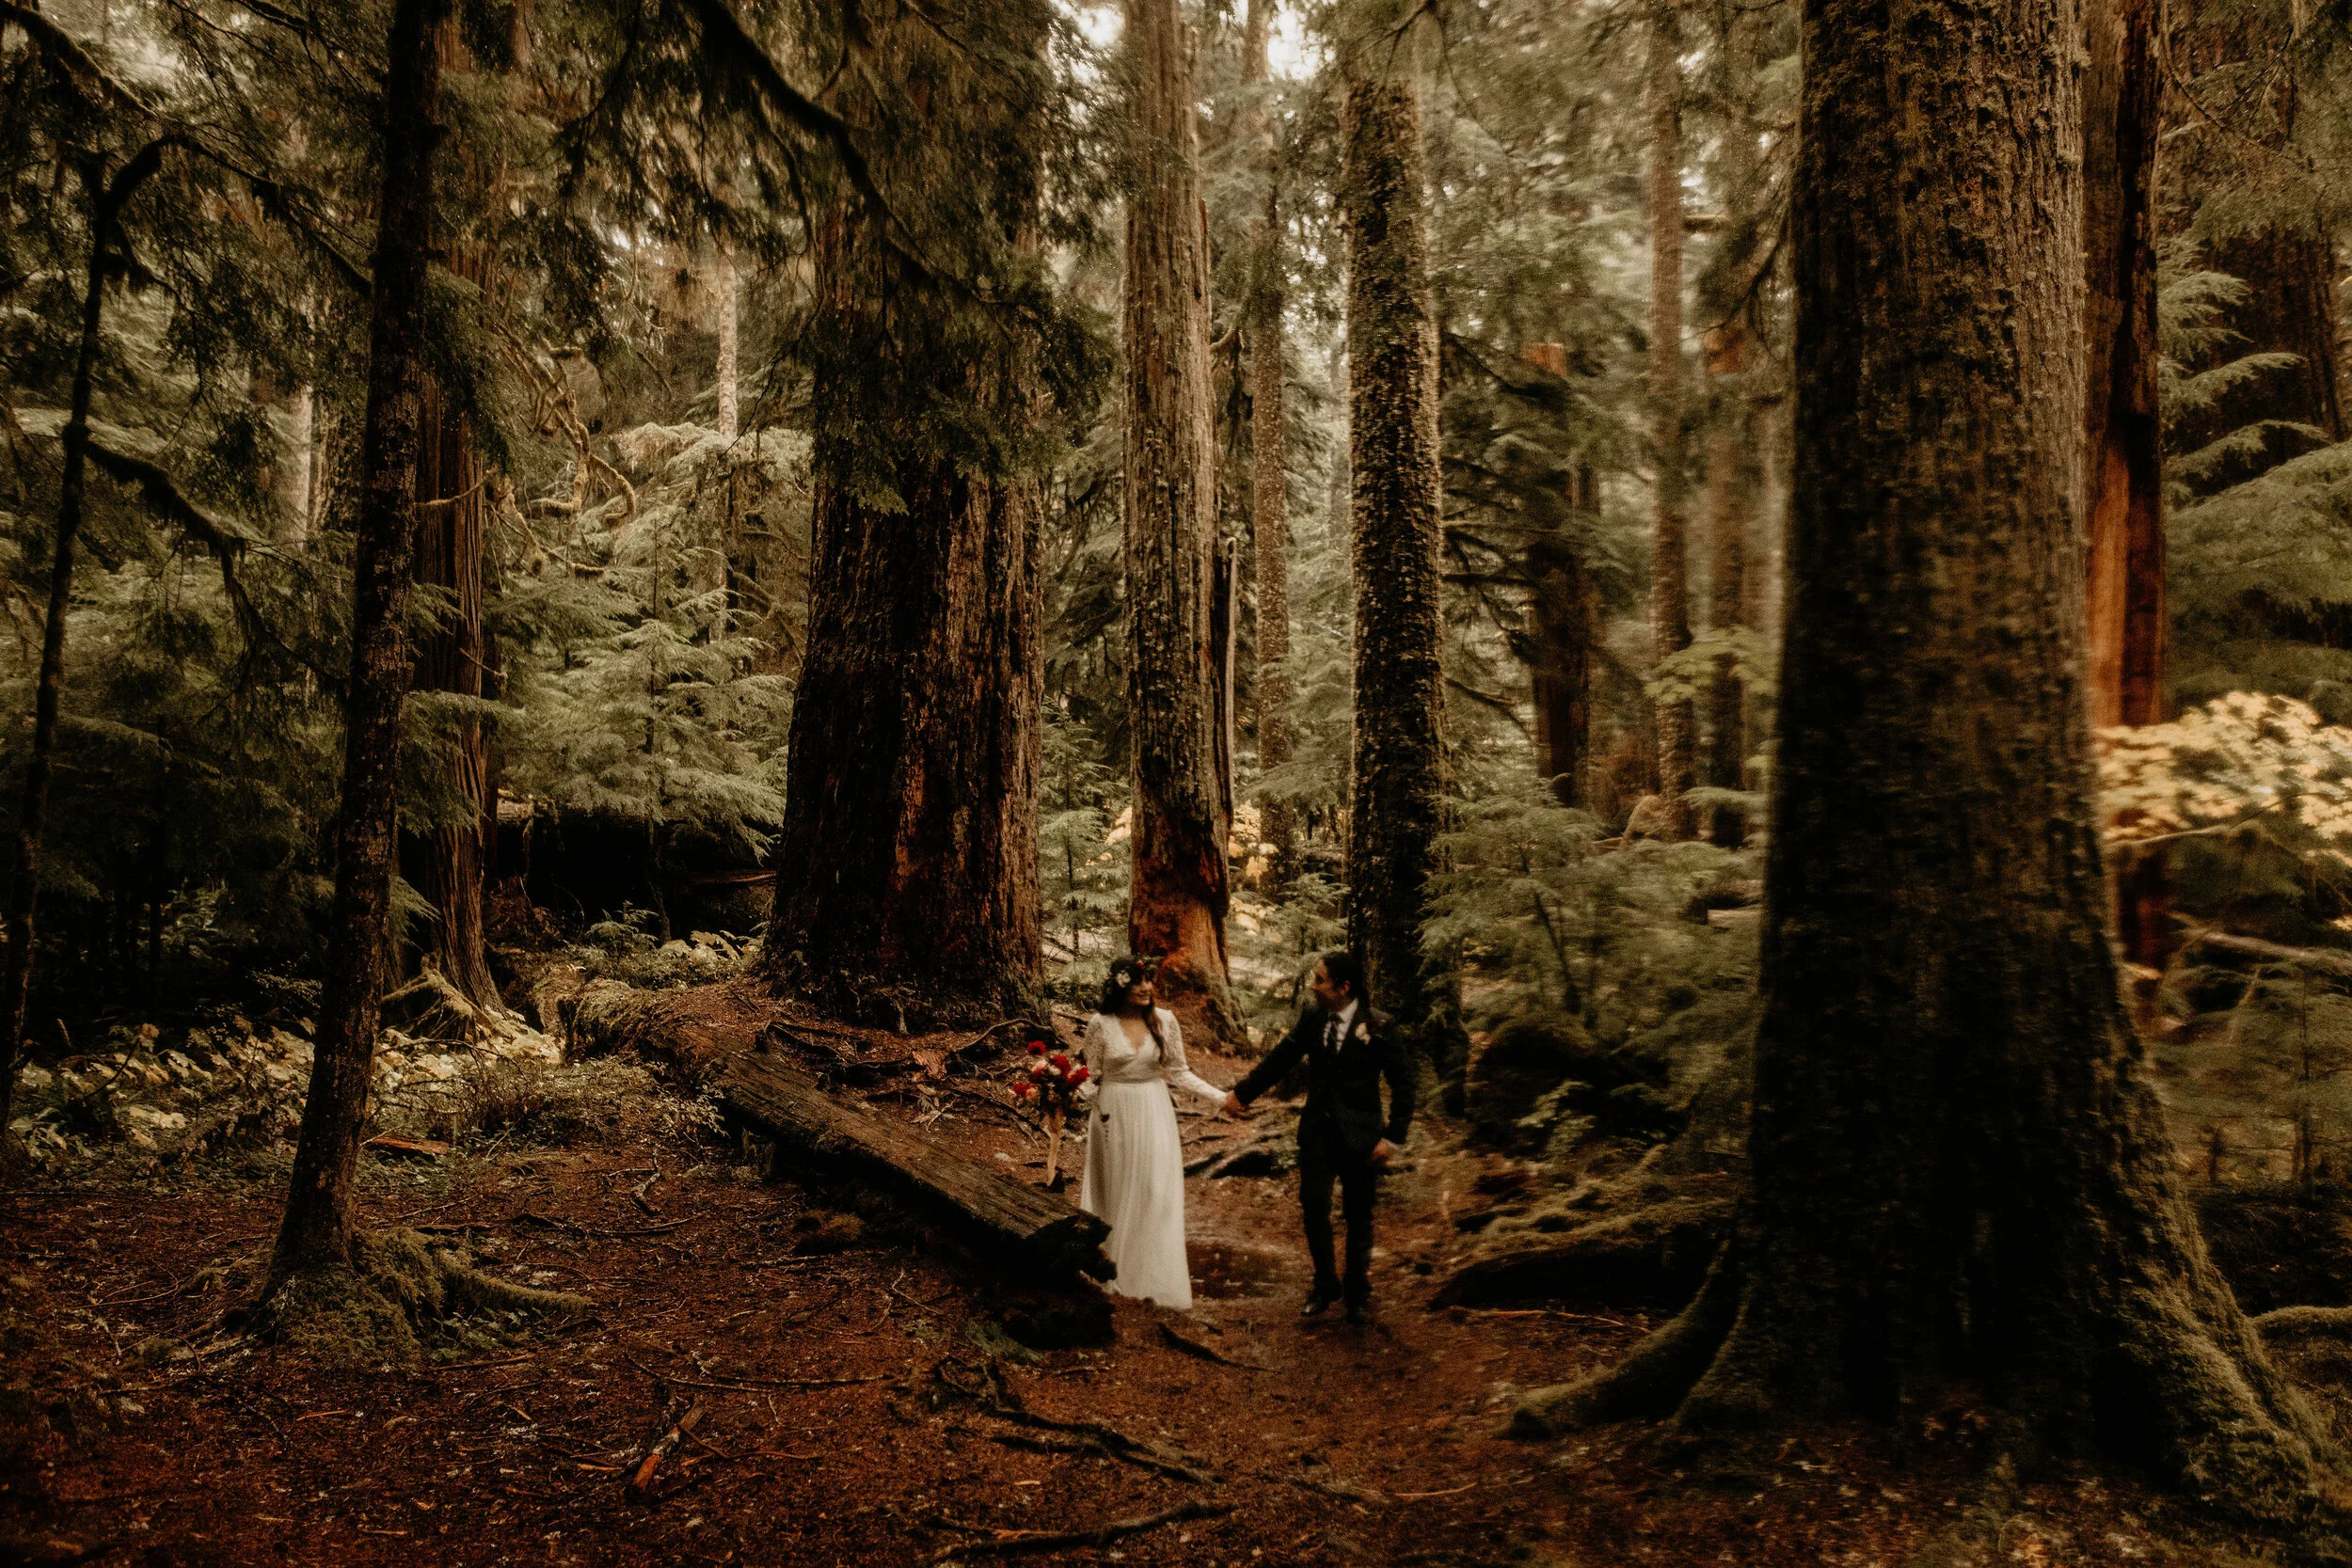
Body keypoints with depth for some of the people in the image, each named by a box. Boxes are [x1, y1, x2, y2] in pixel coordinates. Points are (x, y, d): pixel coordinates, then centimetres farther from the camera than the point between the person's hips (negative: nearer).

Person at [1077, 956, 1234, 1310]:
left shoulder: (1164, 1020, -4)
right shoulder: (1101, 1024, -7)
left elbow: (1178, 1072, 3)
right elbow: (1092, 1076, 1)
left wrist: (1221, 1097, -5)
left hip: (1154, 1113, 1)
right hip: (1115, 1114, -1)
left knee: (1157, 1194, -1)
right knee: (1118, 1194, 9)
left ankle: (1157, 1281, 7)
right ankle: (1118, 1276, 22)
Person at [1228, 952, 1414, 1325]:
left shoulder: (1376, 1027, -13)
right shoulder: (1312, 1019, 0)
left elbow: (1403, 1083, -7)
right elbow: (1281, 1058, 13)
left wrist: (1392, 1137, -11)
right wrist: (1244, 1091, 17)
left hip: (1359, 1135, -3)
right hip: (1317, 1129, 3)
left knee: (1358, 1215, 7)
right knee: (1314, 1206, -3)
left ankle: (1358, 1293, 25)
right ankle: (1325, 1285, 18)